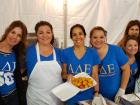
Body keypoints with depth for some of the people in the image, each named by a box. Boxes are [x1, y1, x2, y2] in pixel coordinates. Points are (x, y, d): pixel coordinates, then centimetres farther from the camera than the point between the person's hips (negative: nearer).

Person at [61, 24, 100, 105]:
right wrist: (67, 76, -18)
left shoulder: (93, 53, -3)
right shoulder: (65, 53, -5)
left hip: (88, 96, 1)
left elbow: (95, 76, 0)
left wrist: (96, 94, -9)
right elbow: (63, 74, 3)